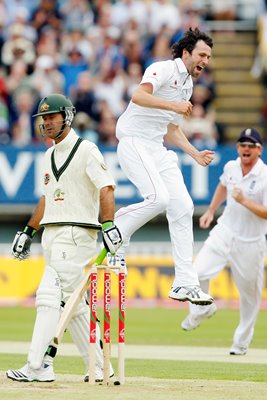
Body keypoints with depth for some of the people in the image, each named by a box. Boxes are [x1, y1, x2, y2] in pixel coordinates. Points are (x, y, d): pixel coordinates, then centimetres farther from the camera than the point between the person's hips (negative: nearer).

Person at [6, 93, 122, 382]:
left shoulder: (86, 151, -7)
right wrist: (28, 231, 24)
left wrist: (108, 225, -30)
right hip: (52, 236, 9)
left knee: (50, 296, -15)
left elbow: (106, 188, -18)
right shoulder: (50, 155, 18)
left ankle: (37, 366, -18)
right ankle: (99, 368, 13)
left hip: (76, 233, -9)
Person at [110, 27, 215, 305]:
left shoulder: (187, 85, 21)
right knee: (159, 197, -27)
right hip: (134, 143, -9)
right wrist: (173, 105, -33)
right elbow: (138, 96, -26)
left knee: (182, 207, -1)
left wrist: (195, 154, 18)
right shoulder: (165, 69, -7)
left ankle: (185, 285, 1)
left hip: (157, 150, 9)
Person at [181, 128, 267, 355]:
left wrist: (244, 201, -30)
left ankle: (242, 341, 25)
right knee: (198, 272, -15)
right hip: (224, 232, 4)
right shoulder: (231, 167, 1)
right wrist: (211, 211, 23)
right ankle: (202, 309, 15)